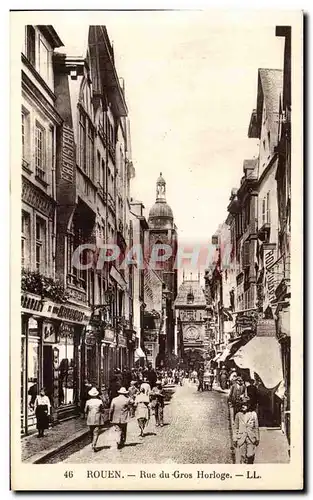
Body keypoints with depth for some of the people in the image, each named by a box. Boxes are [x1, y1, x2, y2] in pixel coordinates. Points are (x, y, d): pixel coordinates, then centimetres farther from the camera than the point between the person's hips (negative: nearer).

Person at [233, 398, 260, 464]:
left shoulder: (253, 414, 1)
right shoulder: (238, 415, 2)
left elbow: (256, 427, 6)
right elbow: (235, 428, 8)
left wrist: (257, 439, 6)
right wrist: (235, 439, 5)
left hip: (251, 438, 0)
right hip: (241, 438, 0)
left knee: (250, 456, -3)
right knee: (243, 456, 1)